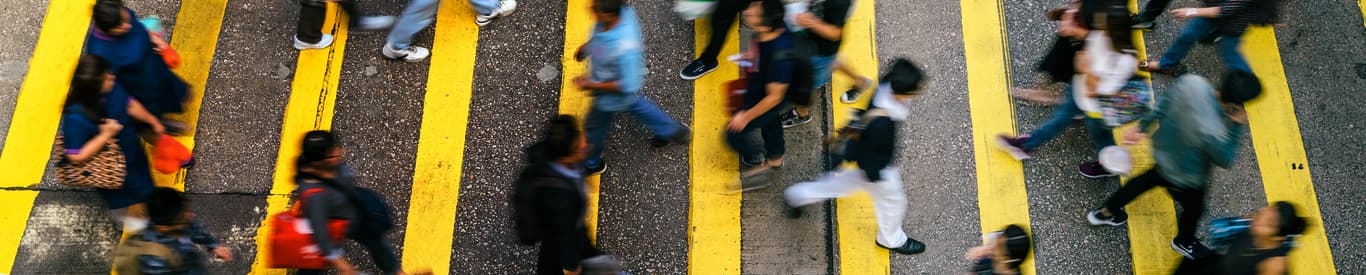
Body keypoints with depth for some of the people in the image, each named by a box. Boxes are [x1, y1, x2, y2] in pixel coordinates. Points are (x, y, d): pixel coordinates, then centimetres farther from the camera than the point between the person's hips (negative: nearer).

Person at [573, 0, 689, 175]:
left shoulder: (624, 49, -47)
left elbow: (627, 86, -34)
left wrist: (591, 85, -28)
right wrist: (587, 46, -3)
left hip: (611, 97, -7)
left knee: (595, 127, 21)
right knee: (634, 105, 35)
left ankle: (592, 164, 52)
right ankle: (672, 131, 54)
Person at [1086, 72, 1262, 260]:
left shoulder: (1191, 82, -29)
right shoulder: (1212, 133, -44)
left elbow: (1163, 104, -10)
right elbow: (1224, 160, -21)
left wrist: (1142, 126, 5)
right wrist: (1236, 126, -19)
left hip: (1163, 150, 6)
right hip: (1184, 179, -6)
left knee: (1151, 178, 37)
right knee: (1194, 209, 28)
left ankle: (1106, 212, 54)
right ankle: (1184, 242, 59)